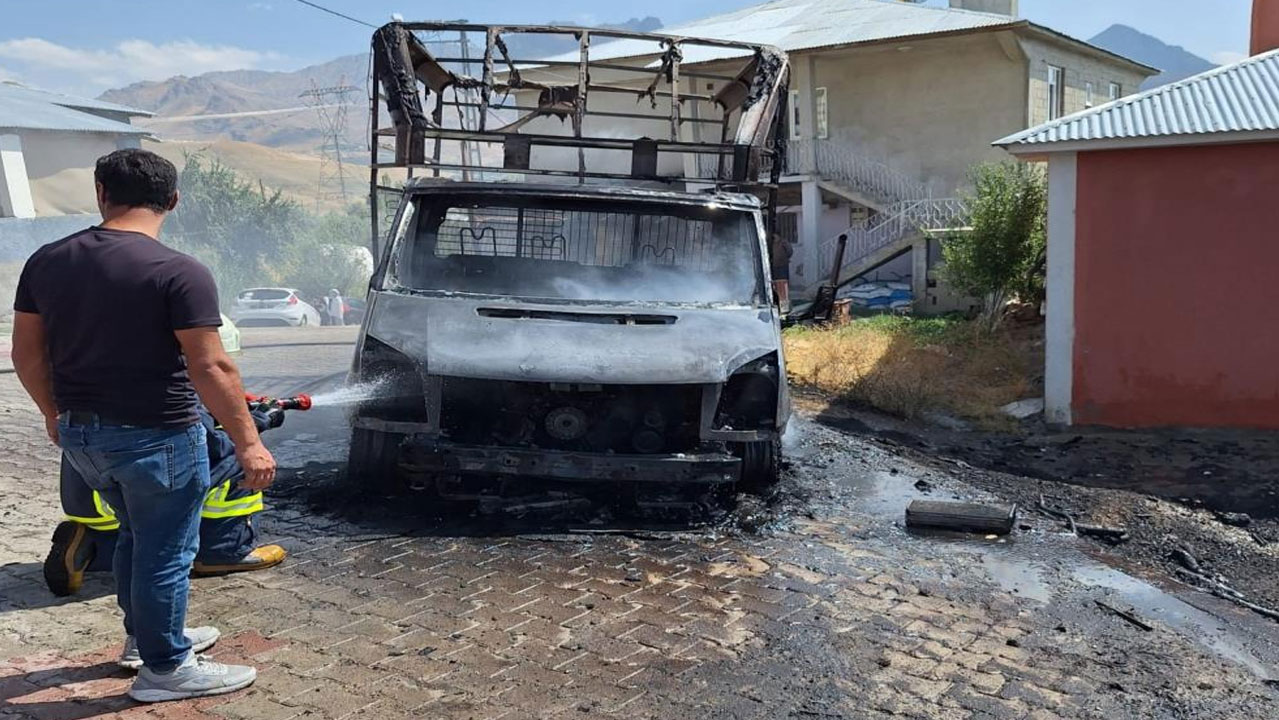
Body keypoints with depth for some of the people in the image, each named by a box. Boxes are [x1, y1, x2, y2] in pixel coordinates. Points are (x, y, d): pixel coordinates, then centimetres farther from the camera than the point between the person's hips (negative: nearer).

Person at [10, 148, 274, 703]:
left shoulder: (46, 261, 1)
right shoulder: (180, 273, -19)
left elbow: (26, 353, 8)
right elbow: (210, 369, -21)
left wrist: (54, 413, 23)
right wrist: (248, 443, -15)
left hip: (79, 433, 7)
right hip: (155, 436, -7)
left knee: (137, 535, 26)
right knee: (165, 552, 9)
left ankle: (144, 634, 42)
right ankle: (165, 669, 22)